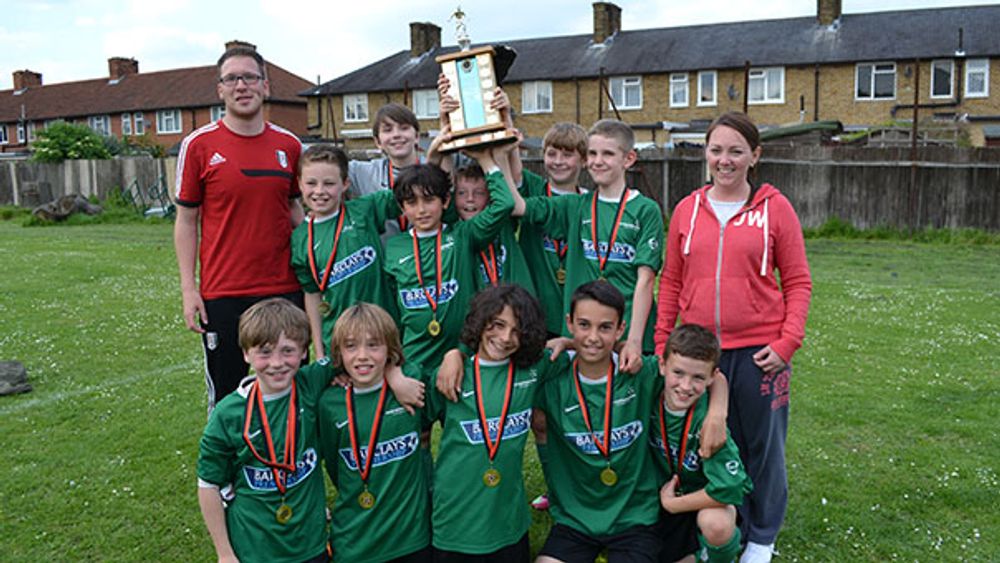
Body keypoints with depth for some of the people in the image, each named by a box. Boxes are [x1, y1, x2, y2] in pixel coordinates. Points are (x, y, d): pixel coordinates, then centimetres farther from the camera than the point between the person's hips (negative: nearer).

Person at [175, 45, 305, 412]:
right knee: (227, 399, 9)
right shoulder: (199, 145, -2)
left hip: (285, 289, 3)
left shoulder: (289, 145, 6)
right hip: (223, 295, -2)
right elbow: (186, 220, 1)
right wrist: (188, 289, -5)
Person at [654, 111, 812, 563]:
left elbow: (798, 282, 0)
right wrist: (662, 343, 6)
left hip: (758, 351, -2)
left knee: (762, 445, 11)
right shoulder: (687, 209, 6)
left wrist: (787, 341, -10)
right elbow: (671, 282, 9)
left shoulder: (775, 207, -1)